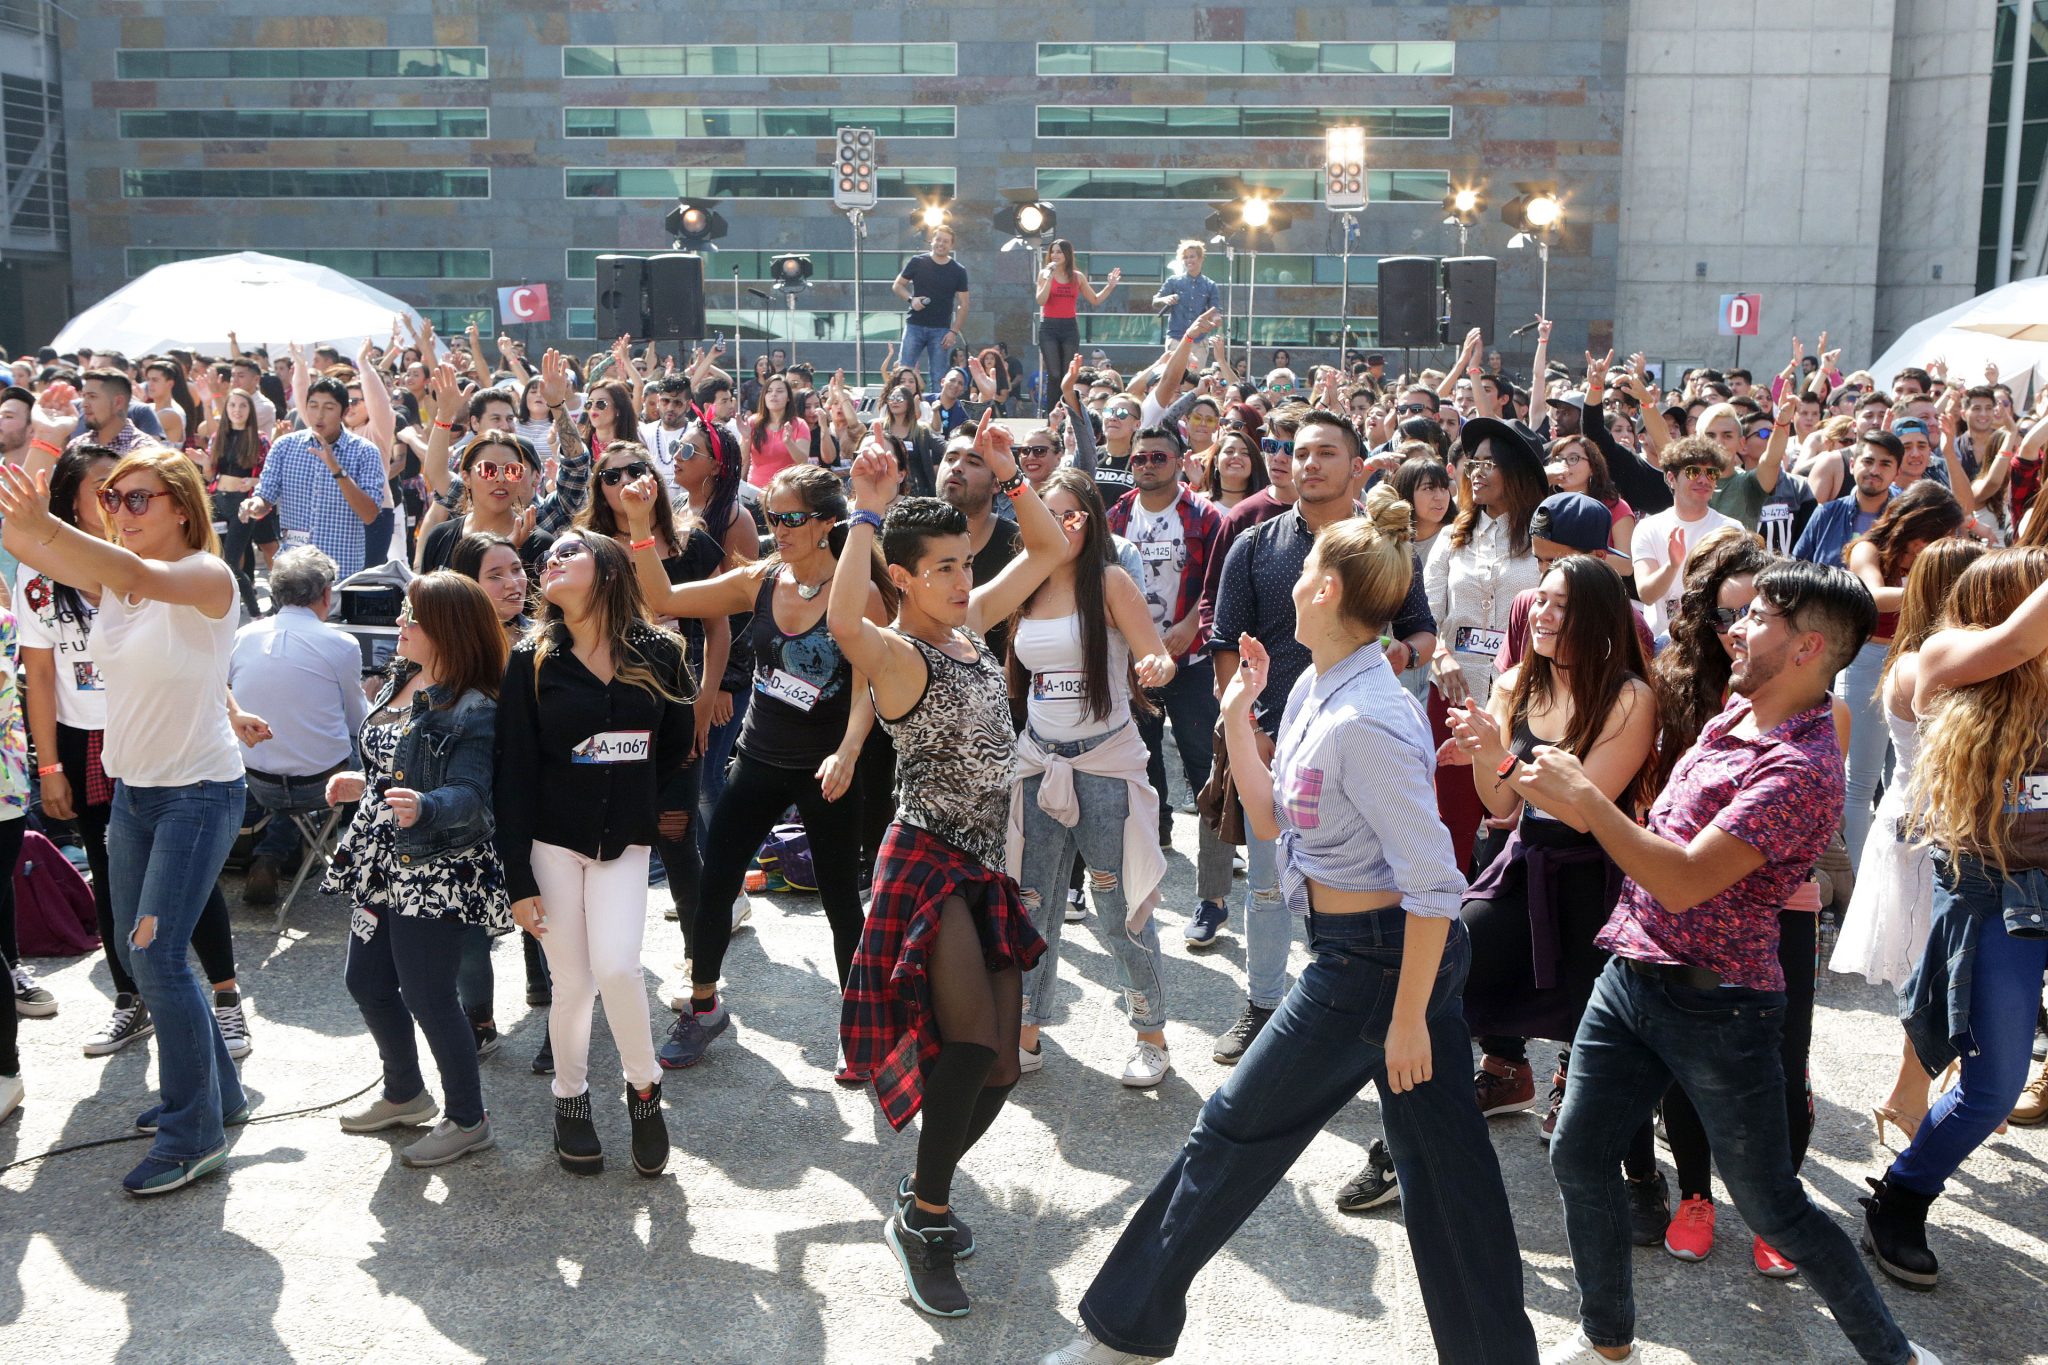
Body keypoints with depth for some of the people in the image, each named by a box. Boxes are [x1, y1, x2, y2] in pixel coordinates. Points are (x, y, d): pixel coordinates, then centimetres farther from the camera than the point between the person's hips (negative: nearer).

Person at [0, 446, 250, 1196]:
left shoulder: (208, 577, -17)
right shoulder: (109, 574, 5)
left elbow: (144, 578, -39)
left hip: (200, 791, -8)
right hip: (133, 788, 8)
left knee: (157, 954, -10)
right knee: (138, 953, 14)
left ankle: (195, 1134, 2)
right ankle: (214, 1091, 31)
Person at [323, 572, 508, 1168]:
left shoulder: (471, 711, -18)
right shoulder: (400, 684, 10)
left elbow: (469, 795, -27)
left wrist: (423, 806, -43)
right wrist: (364, 785, 25)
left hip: (434, 874, -10)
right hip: (380, 865, 10)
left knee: (426, 996, -2)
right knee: (367, 983, 17)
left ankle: (468, 1120, 16)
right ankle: (405, 1095, 39)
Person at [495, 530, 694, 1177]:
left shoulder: (657, 654, -2)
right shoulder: (533, 661, -5)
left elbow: (677, 742, 13)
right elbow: (513, 772, -7)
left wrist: (638, 798, 8)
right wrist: (519, 880, -10)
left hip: (624, 843, 0)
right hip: (552, 839, 0)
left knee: (617, 968, -15)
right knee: (573, 983, 1)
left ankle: (644, 1089, 11)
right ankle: (570, 1100, 26)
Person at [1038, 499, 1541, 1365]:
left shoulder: (1366, 724, -24)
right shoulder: (1313, 691, 6)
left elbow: (1433, 885, -23)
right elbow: (1272, 820, 14)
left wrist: (1407, 1019, -20)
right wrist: (1237, 714, 10)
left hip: (1375, 960, -9)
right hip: (1392, 952, 9)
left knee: (1235, 1131, 5)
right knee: (1440, 1151, 15)